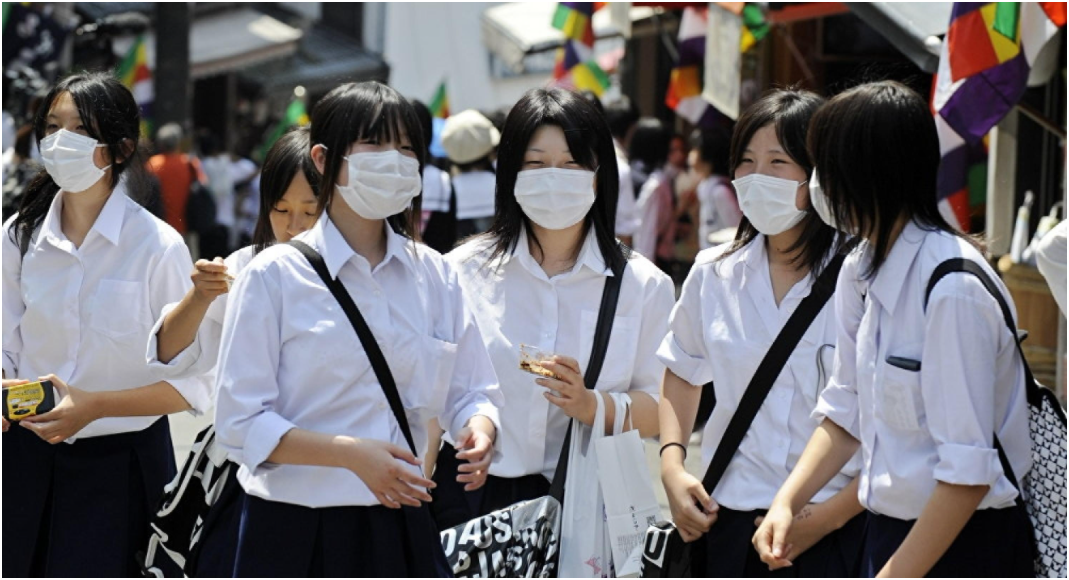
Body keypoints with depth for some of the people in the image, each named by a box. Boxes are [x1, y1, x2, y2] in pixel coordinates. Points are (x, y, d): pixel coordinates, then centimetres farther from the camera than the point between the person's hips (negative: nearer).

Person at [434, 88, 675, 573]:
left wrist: (589, 406, -18)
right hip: (471, 500, 0)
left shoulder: (642, 285, 5)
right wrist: (419, 506, 1)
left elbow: (657, 411, 0)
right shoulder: (464, 272, 3)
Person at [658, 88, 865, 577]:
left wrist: (830, 514, -15)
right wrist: (672, 466, 6)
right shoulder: (713, 274, 5)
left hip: (834, 532, -4)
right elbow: (683, 372, 20)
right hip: (726, 520, 4)